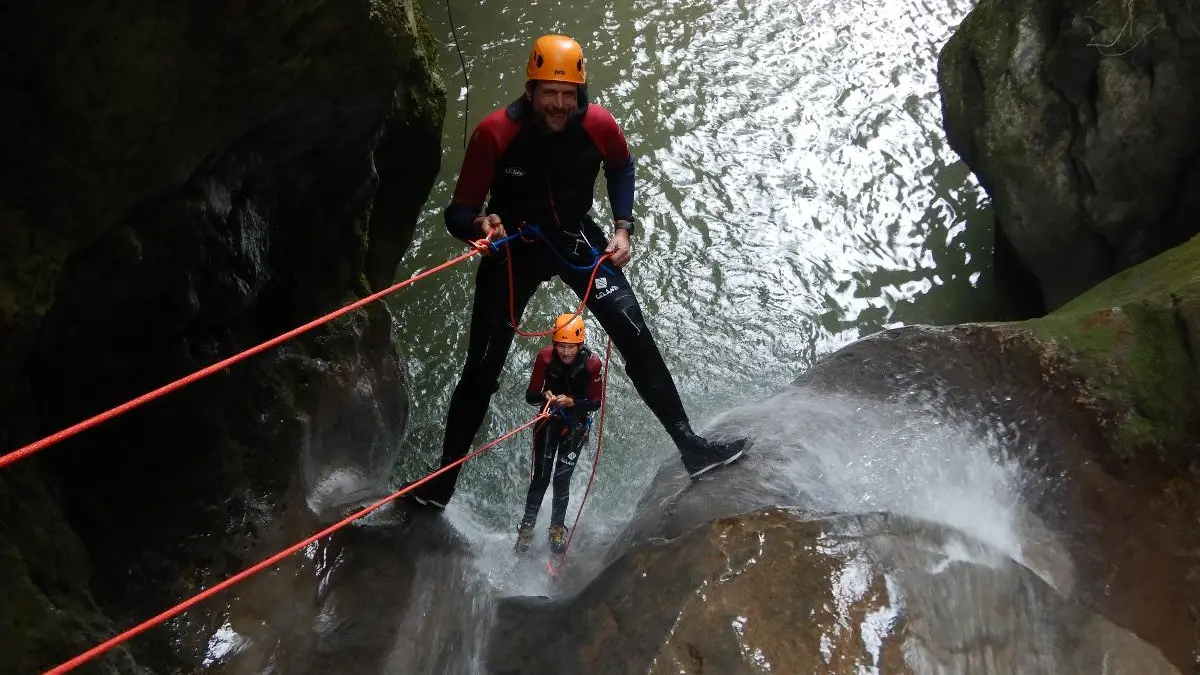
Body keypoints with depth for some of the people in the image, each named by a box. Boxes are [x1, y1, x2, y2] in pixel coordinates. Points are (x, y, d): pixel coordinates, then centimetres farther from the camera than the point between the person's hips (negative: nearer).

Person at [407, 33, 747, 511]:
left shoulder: (599, 125, -18)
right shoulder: (494, 132, -25)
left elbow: (621, 168, 7)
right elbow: (458, 213, -20)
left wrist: (623, 226, -3)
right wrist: (480, 225, -43)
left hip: (576, 238, 2)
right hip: (513, 246, -1)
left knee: (635, 335, -14)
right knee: (482, 368, 0)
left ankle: (689, 447, -3)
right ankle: (440, 486, 14)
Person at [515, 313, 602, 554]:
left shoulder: (592, 364, -21)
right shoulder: (545, 357, -18)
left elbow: (596, 403, -13)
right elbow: (530, 396, -12)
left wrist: (571, 402, -30)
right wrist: (544, 396, -34)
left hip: (576, 426, -1)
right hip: (548, 421, 1)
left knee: (562, 479, 1)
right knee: (540, 477, 0)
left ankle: (557, 528, 20)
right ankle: (526, 527, 13)